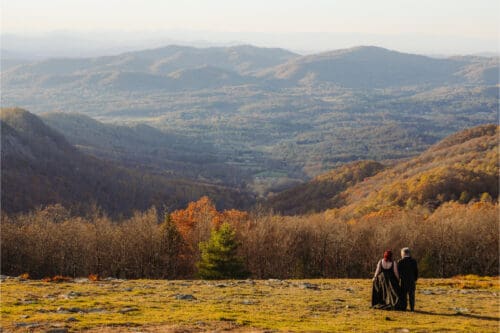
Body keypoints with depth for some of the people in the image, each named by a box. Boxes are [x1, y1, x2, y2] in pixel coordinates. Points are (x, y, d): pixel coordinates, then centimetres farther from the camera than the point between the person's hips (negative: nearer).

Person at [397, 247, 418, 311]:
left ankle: (403, 307, 3)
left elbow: (398, 272, -4)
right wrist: (415, 279, 11)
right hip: (412, 280, 2)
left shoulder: (400, 262, -8)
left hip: (403, 280, -2)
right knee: (411, 295, 7)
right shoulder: (414, 261, 0)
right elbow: (416, 271, 3)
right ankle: (412, 308, 6)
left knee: (403, 295, 5)